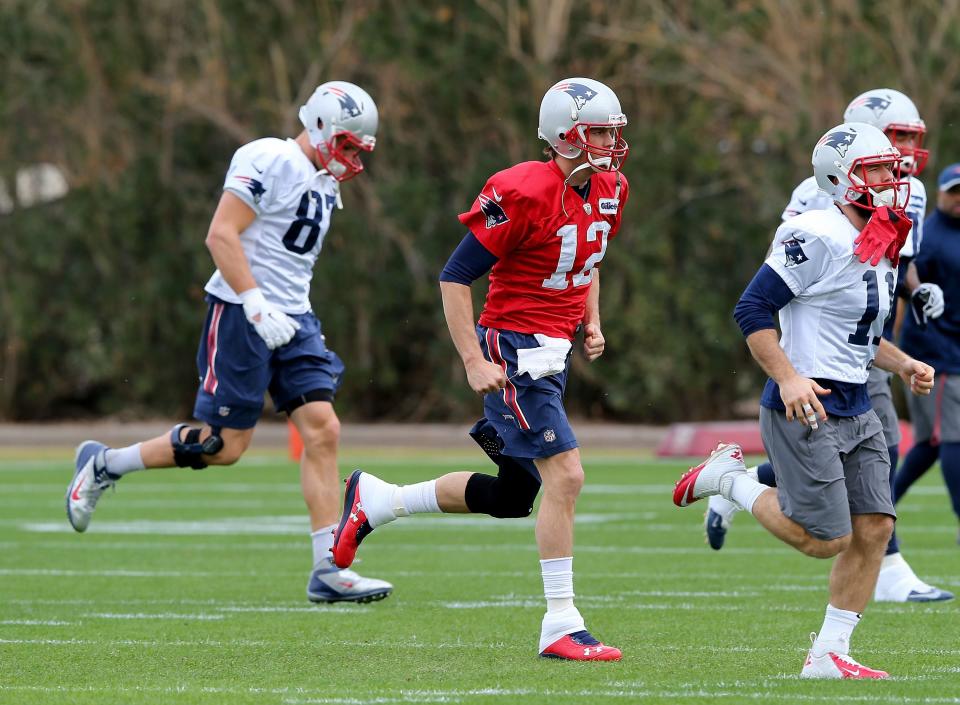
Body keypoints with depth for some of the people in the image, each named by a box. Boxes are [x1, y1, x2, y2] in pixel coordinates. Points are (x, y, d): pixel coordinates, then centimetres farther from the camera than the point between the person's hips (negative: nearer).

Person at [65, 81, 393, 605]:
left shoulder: (324, 183, 16)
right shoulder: (268, 160, -12)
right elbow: (221, 234, -18)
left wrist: (295, 320, 17)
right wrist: (257, 306, -22)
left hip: (292, 322, 8)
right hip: (241, 315, -8)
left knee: (322, 431, -5)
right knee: (225, 443, -6)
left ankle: (328, 571, -5)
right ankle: (103, 465, 14)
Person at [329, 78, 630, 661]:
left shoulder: (608, 191, 6)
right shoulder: (524, 194, -20)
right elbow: (456, 277, -16)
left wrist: (592, 321, 10)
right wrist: (475, 363, -19)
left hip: (553, 353, 9)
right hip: (514, 349, -9)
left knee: (513, 495, 13)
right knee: (565, 475, -16)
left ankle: (376, 501, 30)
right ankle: (561, 626, -11)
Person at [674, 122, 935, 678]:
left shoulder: (885, 248, 13)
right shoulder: (819, 237, -15)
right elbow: (753, 309, -16)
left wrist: (903, 365, 8)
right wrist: (788, 377, -22)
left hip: (855, 412, 9)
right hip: (805, 409, -9)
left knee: (875, 528, 1)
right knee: (827, 539, -7)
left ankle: (829, 654, 9)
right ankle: (731, 477, 14)